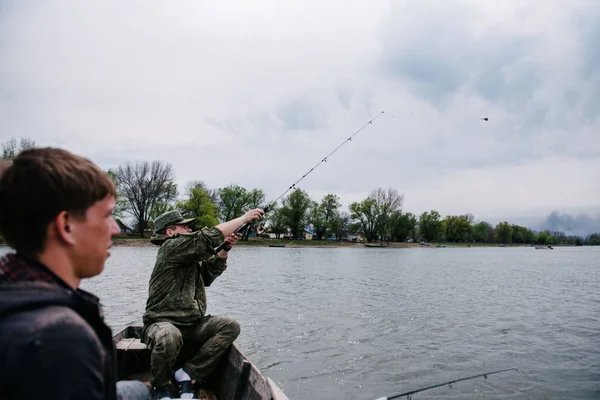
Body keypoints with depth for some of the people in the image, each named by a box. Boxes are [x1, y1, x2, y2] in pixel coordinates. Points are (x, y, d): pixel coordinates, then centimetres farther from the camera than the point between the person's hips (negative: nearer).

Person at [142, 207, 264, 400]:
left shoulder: (190, 255, 15)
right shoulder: (171, 248, -12)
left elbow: (210, 273, 15)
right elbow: (208, 237, -21)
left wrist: (225, 249, -1)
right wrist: (244, 217, -15)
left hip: (192, 326, 8)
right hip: (163, 324, -8)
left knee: (230, 326, -12)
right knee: (169, 337, -41)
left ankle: (186, 373, -8)